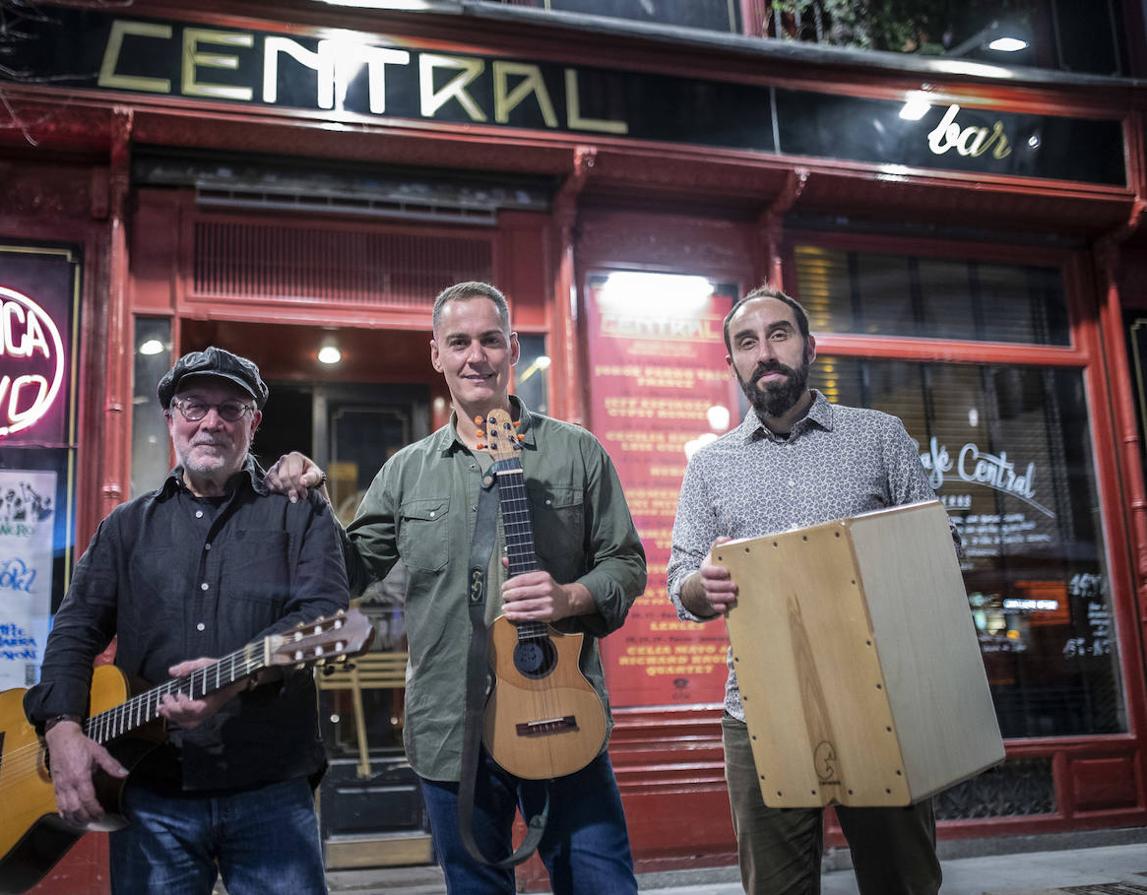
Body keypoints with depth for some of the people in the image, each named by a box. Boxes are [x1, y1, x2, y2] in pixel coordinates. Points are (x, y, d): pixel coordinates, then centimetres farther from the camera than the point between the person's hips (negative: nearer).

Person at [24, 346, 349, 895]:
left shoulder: (300, 513, 4)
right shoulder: (129, 526, 15)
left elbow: (326, 610, -10)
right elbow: (76, 630, 10)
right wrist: (62, 726, -8)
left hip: (270, 793, -2)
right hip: (151, 796, 3)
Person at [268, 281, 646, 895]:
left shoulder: (575, 453, 2)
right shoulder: (408, 470, 8)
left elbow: (626, 563, 3)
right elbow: (350, 572, 12)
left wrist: (571, 598, -16)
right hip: (449, 734, 2)